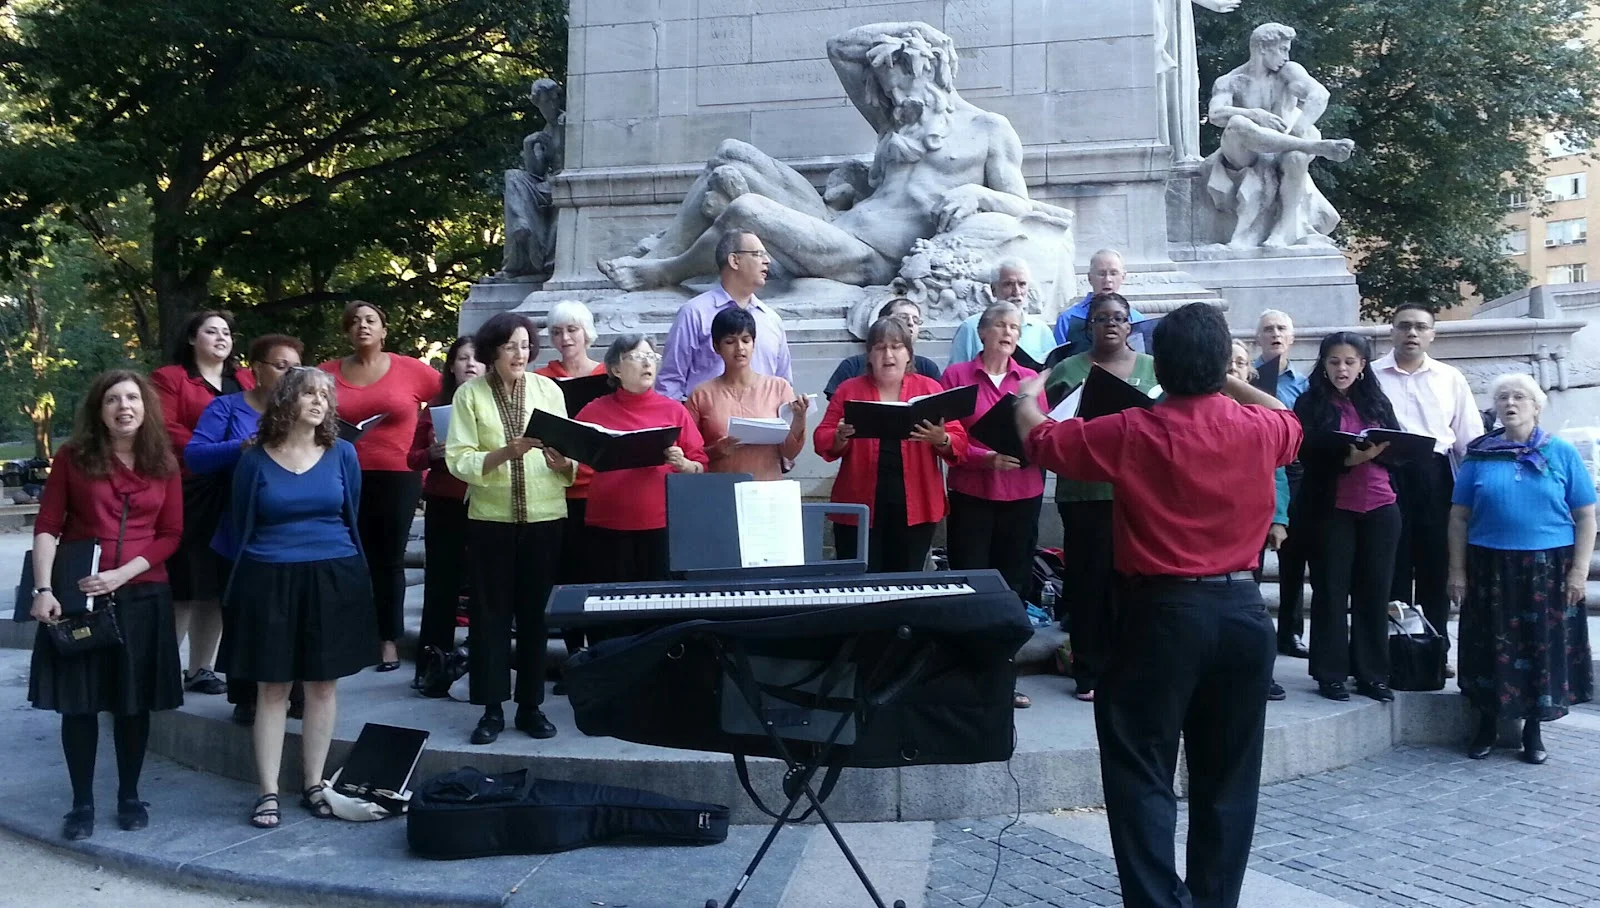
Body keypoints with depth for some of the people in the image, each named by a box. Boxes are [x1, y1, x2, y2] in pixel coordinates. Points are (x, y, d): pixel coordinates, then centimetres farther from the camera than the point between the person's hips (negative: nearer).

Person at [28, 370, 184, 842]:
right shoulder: (73, 458, 1)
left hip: (143, 595, 1)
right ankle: (82, 803, 15)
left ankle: (129, 796, 22)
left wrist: (123, 573, -13)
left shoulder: (163, 464, 4)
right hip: (78, 595, -1)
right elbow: (47, 527, -3)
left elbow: (170, 534, 1)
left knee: (134, 701, 8)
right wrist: (43, 589, -14)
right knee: (78, 701, 3)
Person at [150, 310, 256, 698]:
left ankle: (201, 668, 15)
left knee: (216, 585, 7)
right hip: (188, 492, -5)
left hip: (234, 495, 5)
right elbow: (165, 431, -10)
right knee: (181, 585, -4)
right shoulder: (168, 378, 2)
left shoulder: (246, 380, 17)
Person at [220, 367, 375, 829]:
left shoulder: (342, 454, 2)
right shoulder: (255, 459, -2)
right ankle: (268, 791, 10)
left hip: (332, 580, 2)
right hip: (270, 581, -1)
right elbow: (241, 525, 8)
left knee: (322, 685, 7)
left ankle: (314, 785, 18)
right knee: (272, 688, 3)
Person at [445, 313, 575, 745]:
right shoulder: (470, 393, -1)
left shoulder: (548, 389, 3)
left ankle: (531, 705, 18)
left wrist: (561, 462, -20)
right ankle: (492, 709, 13)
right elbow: (459, 460, -11)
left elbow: (571, 462, 2)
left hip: (544, 516, 1)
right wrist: (505, 453, -24)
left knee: (535, 611, 8)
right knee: (490, 612, 3)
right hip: (490, 517, -1)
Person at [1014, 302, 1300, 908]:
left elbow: (1038, 439, 2)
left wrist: (1028, 396, 22)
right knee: (1228, 777, 15)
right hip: (1243, 611, 4)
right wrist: (1230, 382, 31)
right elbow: (1291, 422, 26)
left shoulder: (1132, 434, -11)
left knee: (1142, 774, 3)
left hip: (1162, 613, -4)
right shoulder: (1259, 428, 0)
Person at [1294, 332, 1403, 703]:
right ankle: (1330, 674, 7)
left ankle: (1372, 673, 13)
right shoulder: (1310, 403, 1)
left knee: (1374, 592, 5)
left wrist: (1376, 451, -15)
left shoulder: (1378, 401, 13)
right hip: (1330, 510, -3)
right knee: (1331, 591, 1)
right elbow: (1309, 455, -9)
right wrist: (1349, 459, -26)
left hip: (1380, 508, 3)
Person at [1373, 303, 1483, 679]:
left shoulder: (1451, 378, 11)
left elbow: (1470, 437, 9)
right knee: (1391, 567, 3)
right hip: (1385, 475, -2)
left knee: (1435, 566, 9)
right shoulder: (1371, 375, 4)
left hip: (1435, 476, 2)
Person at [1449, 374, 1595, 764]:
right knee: (1492, 648, 6)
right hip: (1490, 568, 1)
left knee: (1544, 647, 6)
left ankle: (1533, 730, 22)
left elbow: (1586, 517, 2)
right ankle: (1486, 725, 21)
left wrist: (1579, 571, -5)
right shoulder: (1479, 455, 4)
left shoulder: (1562, 453, 2)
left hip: (1549, 569, 0)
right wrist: (1457, 571, -1)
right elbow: (1459, 517, 5)